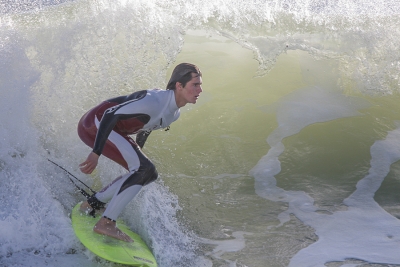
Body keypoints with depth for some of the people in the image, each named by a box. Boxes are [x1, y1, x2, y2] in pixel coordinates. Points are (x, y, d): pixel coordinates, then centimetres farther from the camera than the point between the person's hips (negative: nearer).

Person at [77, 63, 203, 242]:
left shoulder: (175, 113, 3)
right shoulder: (154, 101, -28)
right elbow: (110, 114, -30)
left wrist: (137, 153, 31)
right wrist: (96, 154, -32)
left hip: (115, 131, 10)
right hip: (95, 123, -10)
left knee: (149, 174, 8)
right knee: (143, 168, -20)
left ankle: (92, 204, 15)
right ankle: (106, 223, -17)